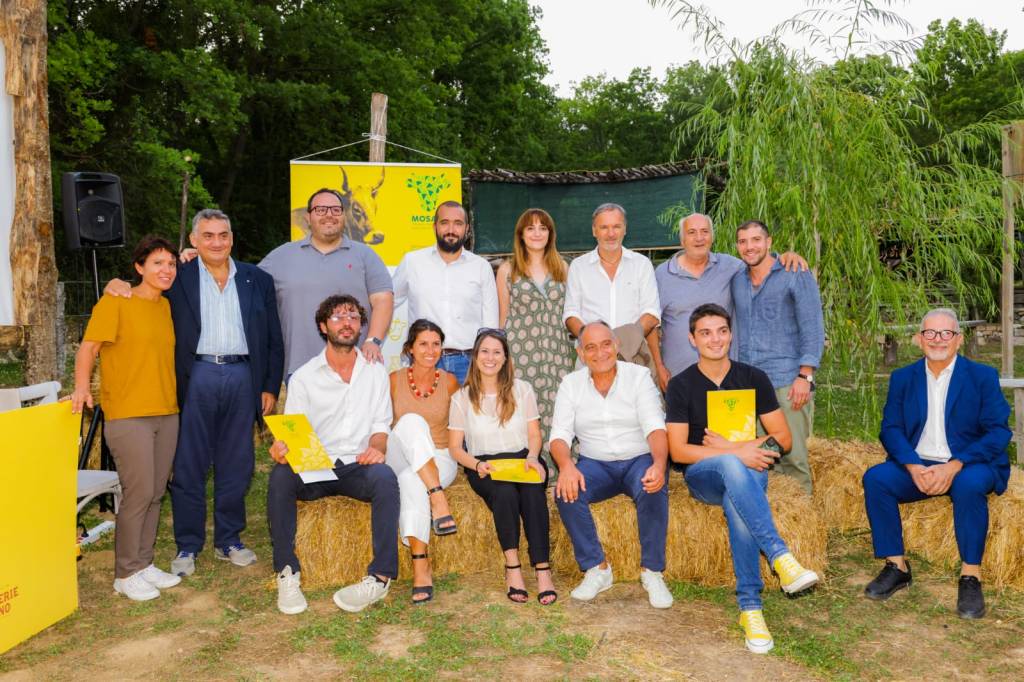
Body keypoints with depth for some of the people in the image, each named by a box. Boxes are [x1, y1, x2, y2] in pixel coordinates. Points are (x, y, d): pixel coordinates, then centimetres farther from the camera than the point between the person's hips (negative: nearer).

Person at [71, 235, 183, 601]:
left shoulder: (166, 306, 12)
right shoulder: (114, 303, -7)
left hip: (166, 414, 6)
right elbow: (88, 347, -12)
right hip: (128, 415, -6)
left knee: (155, 493, 10)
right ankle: (126, 574, 9)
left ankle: (144, 564, 23)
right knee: (138, 493, -5)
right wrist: (82, 387, -23)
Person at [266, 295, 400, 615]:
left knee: (385, 477, -34)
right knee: (280, 476, -32)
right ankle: (287, 573, -21)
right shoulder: (303, 377, 7)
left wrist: (376, 448, -14)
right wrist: (281, 448, -21)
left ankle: (381, 576, -30)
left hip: (358, 467, 0)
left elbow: (381, 424, 9)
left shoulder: (375, 372, 11)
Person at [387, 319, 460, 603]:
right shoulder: (395, 379, 3)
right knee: (412, 421, -34)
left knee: (411, 479, -38)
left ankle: (420, 566, -40)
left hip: (440, 461, 0)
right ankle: (438, 500, -43)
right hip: (401, 460, 0)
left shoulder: (449, 382, 3)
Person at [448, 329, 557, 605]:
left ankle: (543, 569, -34)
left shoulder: (522, 389, 10)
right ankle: (512, 566, -26)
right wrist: (477, 465, -14)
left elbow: (534, 434, 9)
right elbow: (455, 447, 5)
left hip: (522, 460, 1)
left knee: (532, 490, -33)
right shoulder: (462, 398, 7)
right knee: (505, 491, -34)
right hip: (484, 466, -1)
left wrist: (532, 457, -13)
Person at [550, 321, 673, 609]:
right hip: (595, 464, 2)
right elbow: (560, 434, -6)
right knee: (566, 491, -28)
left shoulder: (639, 376, -3)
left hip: (639, 459, -1)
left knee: (653, 490, -34)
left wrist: (659, 464, -35)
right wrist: (566, 465, -29)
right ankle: (596, 568, -12)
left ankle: (651, 571, -15)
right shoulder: (570, 384, 3)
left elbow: (655, 427, -14)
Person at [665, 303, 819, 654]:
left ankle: (750, 607, -32)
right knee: (732, 467, -39)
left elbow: (783, 439, 4)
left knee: (736, 504, -37)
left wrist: (728, 448, -10)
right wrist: (738, 453, -19)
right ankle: (780, 556, -43)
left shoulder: (754, 378, 7)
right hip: (703, 475, -1)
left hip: (748, 472, 1)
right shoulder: (681, 385, 1)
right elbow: (678, 451, -7)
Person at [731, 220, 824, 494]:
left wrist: (805, 376, -13)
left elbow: (812, 329, -4)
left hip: (787, 382, -5)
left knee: (792, 456, -4)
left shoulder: (796, 276, 1)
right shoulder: (737, 281, 16)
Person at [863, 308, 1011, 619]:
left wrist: (954, 466, -21)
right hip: (916, 467, 3)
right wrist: (914, 467, -18)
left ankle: (971, 576, -21)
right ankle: (896, 566, -14)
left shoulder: (983, 377, 2)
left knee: (969, 484, -36)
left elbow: (998, 432, -6)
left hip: (968, 465, -3)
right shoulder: (902, 378, 10)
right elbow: (890, 429, 2)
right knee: (875, 477, -24)